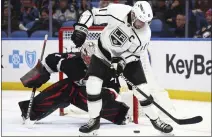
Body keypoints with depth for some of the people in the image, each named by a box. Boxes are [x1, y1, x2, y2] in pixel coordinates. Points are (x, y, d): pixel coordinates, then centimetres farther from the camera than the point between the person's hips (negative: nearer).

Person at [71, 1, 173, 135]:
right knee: (93, 84, -15)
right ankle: (94, 120, 2)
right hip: (104, 53, -1)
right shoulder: (116, 11, -29)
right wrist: (80, 29, -30)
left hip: (127, 58, 1)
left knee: (142, 89, -5)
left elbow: (134, 53, -11)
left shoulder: (145, 34, -23)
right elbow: (91, 13, -20)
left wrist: (122, 62, -27)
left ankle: (155, 120, 13)